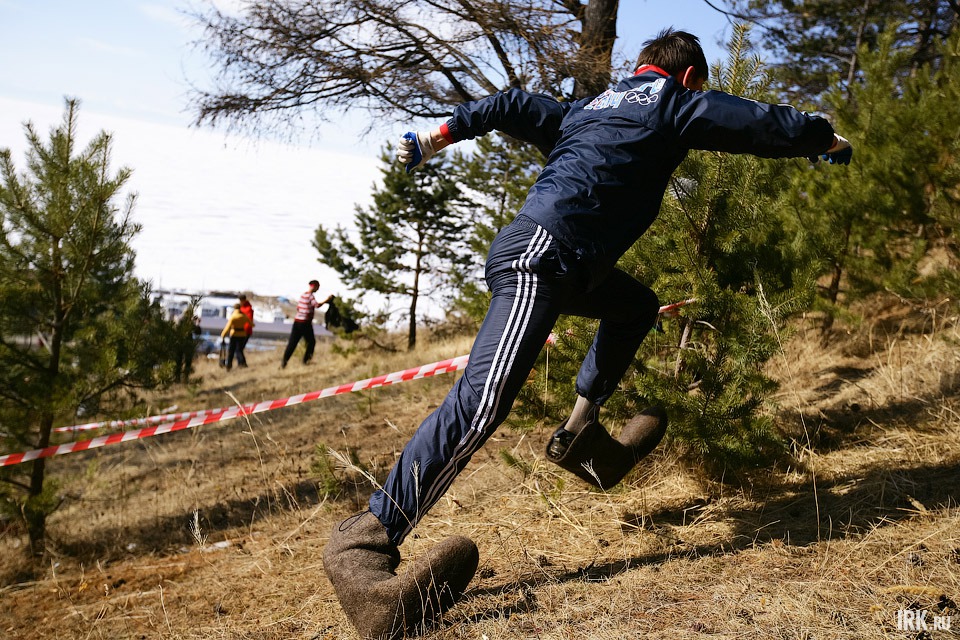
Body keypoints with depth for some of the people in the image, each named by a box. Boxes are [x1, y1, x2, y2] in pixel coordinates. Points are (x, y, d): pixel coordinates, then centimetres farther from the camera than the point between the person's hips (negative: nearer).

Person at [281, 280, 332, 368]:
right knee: (311, 342, 9)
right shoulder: (310, 295, -9)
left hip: (297, 321, 7)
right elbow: (317, 305, -22)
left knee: (292, 343, 3)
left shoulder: (303, 294, 15)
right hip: (305, 322, -7)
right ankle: (306, 360, 8)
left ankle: (284, 361, -5)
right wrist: (327, 300, -12)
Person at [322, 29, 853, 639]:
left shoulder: (593, 104, 29)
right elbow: (763, 123, 12)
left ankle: (581, 432, 18)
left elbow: (514, 106, 25)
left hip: (530, 250, 10)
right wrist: (828, 138, 30)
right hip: (543, 255, -10)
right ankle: (364, 542, -24)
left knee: (637, 307, 27)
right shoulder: (676, 101, 10)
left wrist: (437, 136, 26)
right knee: (485, 398, -21)